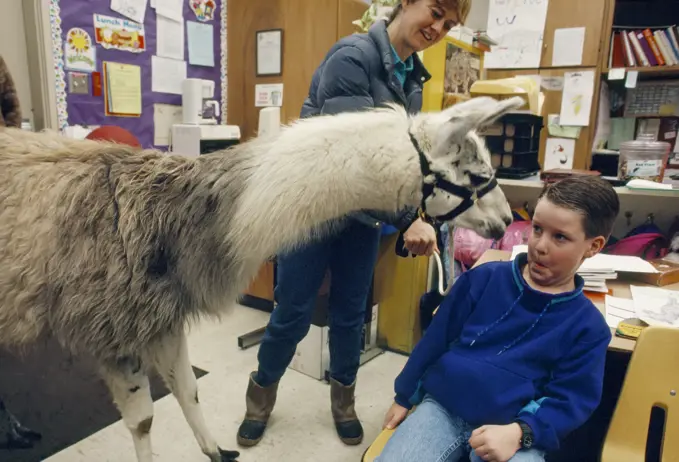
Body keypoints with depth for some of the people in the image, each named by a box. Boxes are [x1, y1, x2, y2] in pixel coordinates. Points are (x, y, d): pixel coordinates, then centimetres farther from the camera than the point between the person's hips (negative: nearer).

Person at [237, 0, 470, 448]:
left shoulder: (414, 79, 7)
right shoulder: (352, 55, -17)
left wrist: (416, 216, -2)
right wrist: (406, 216, -28)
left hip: (365, 212, 6)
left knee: (350, 314, 14)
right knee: (293, 314, 6)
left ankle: (343, 399, 38)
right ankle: (261, 396, 33)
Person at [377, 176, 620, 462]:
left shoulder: (588, 326, 2)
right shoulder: (484, 278, 4)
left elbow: (569, 401, 0)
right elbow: (436, 340, 9)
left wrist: (518, 433, -18)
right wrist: (404, 397, 13)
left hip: (512, 431, 0)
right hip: (441, 406, 1)